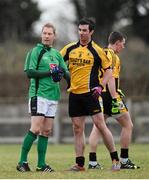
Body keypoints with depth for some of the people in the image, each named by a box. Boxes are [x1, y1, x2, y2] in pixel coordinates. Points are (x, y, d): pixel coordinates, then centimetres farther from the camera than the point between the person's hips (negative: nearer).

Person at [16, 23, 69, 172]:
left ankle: (41, 164, 9)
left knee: (46, 131, 6)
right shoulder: (35, 51, -3)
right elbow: (30, 72, -11)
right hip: (38, 94, -6)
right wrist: (50, 72, -18)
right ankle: (22, 162, -7)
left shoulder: (56, 54, 15)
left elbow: (66, 73, 16)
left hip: (53, 96, 6)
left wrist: (63, 72, -8)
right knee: (36, 129, -12)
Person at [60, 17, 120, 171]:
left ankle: (115, 159, -2)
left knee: (100, 125, -9)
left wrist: (100, 86, -10)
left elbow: (108, 69, 2)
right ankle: (79, 163, 9)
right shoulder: (70, 48, 8)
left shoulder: (97, 51, -2)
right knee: (77, 129, 5)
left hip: (90, 93, -4)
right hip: (74, 94, 4)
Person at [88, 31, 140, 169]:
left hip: (99, 95, 9)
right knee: (128, 125, 3)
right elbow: (110, 78, -21)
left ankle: (92, 162, 1)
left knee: (97, 128, 7)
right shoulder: (112, 56, -12)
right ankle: (124, 160, 3)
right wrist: (115, 98, -24)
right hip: (109, 95, -9)